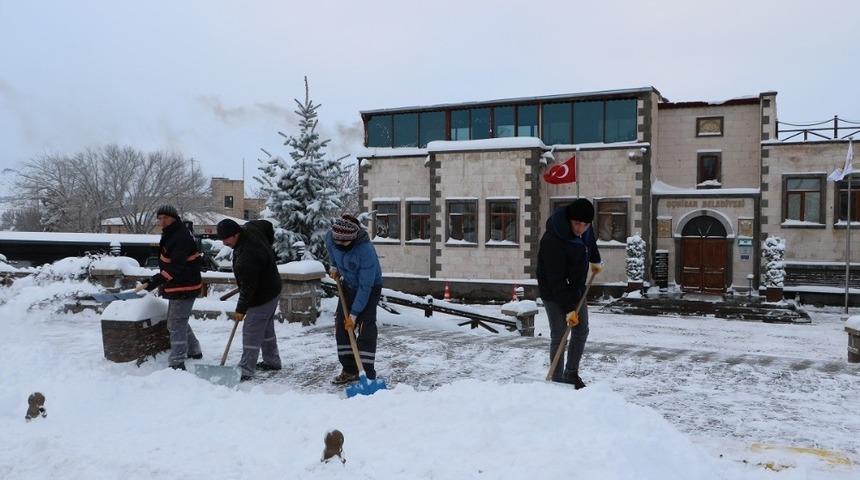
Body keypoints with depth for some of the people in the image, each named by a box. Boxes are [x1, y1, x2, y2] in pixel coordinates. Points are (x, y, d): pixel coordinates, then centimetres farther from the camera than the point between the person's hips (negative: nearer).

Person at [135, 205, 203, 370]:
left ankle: (177, 363, -2)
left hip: (184, 288, -11)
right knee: (177, 322, 21)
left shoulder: (181, 237, -22)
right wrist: (162, 284, 19)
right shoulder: (170, 235, 11)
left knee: (176, 325, -7)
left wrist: (150, 284, -33)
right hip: (177, 288, 11)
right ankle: (194, 351, 35)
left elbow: (174, 268, -30)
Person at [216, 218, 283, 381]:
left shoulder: (247, 255, -33)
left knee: (251, 331, -7)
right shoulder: (249, 230, -5)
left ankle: (246, 370, -3)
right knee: (266, 327, 20)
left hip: (262, 296, -11)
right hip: (271, 290, 11)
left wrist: (241, 309, -21)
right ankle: (272, 361, 32)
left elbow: (248, 286, -28)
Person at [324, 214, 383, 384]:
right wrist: (335, 266, 11)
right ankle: (349, 370, 12)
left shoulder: (365, 250, -38)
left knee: (366, 327, -15)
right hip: (349, 285, 6)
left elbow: (365, 286, -32)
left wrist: (354, 314, -28)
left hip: (370, 288, -6)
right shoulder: (331, 237, -20)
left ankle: (368, 374, -12)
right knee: (341, 326, 4)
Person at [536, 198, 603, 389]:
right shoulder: (553, 241, -33)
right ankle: (557, 379, 3)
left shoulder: (584, 228, -9)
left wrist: (595, 260, 25)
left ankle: (571, 373, 23)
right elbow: (556, 280, -30)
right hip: (554, 292, -8)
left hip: (576, 287, 8)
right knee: (559, 335, -7)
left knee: (582, 330, 11)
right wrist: (568, 308, -29)